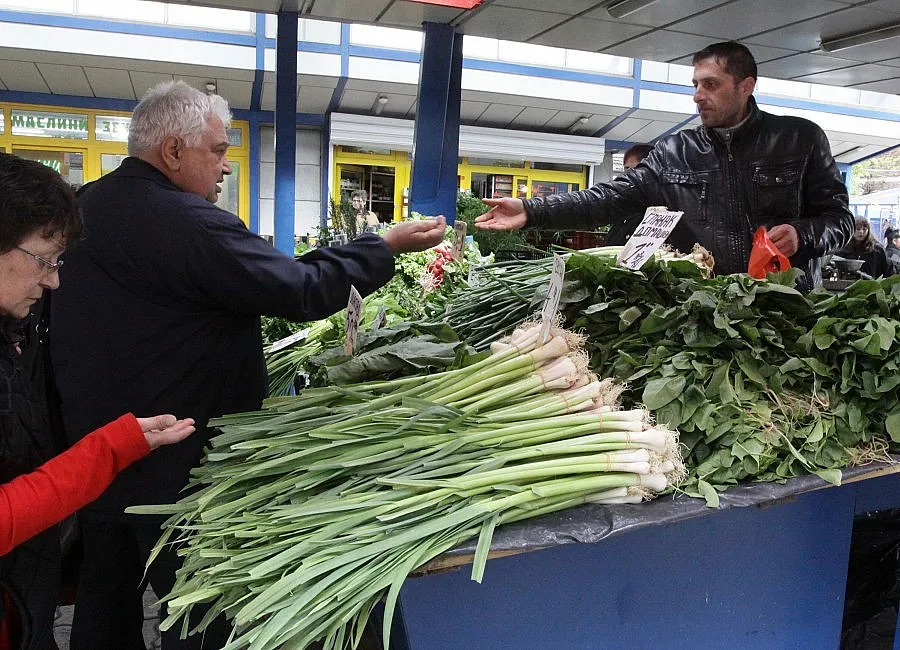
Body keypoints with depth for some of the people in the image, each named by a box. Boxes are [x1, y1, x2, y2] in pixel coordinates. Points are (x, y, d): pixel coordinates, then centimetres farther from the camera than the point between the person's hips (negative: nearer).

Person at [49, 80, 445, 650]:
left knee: (106, 592, 23)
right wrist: (385, 246, -10)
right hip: (175, 466, -9)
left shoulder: (82, 208, 5)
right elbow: (302, 290, -21)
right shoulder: (189, 224, -24)